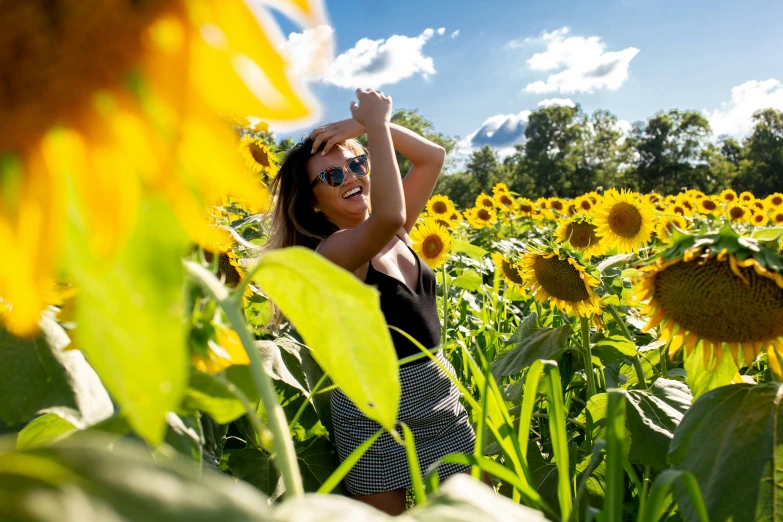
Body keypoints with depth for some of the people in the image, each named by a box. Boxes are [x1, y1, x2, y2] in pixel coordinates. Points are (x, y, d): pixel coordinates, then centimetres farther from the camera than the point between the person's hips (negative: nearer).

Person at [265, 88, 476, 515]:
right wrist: (375, 124, -25)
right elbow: (389, 216, -37)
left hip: (440, 395, 7)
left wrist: (367, 125, -10)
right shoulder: (329, 253, -18)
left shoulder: (394, 235, 3)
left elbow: (433, 157, 2)